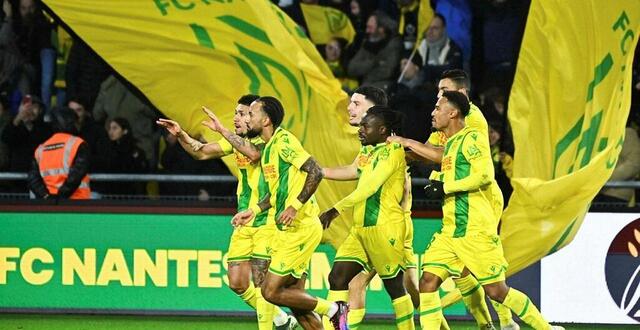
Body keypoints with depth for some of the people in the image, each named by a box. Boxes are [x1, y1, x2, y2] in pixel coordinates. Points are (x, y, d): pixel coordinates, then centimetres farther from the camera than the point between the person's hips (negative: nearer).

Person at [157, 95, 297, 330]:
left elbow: (252, 153, -33)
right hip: (245, 223, 8)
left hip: (268, 220, -8)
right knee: (237, 283, 4)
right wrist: (181, 135, -5)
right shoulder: (238, 139, 10)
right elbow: (202, 152, 11)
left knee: (259, 280, -14)